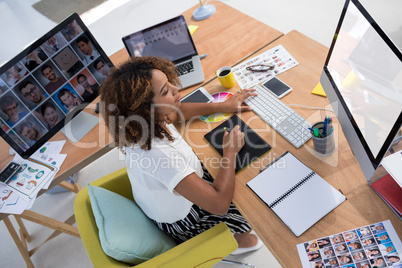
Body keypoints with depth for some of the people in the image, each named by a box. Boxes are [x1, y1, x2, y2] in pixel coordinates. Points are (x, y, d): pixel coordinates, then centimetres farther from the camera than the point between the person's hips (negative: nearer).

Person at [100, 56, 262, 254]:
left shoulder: (147, 119, -21)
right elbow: (219, 204, -42)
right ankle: (239, 239, 39)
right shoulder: (158, 155, -45)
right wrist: (230, 151, -30)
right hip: (181, 222, -7)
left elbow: (178, 111, 3)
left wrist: (223, 106, -2)